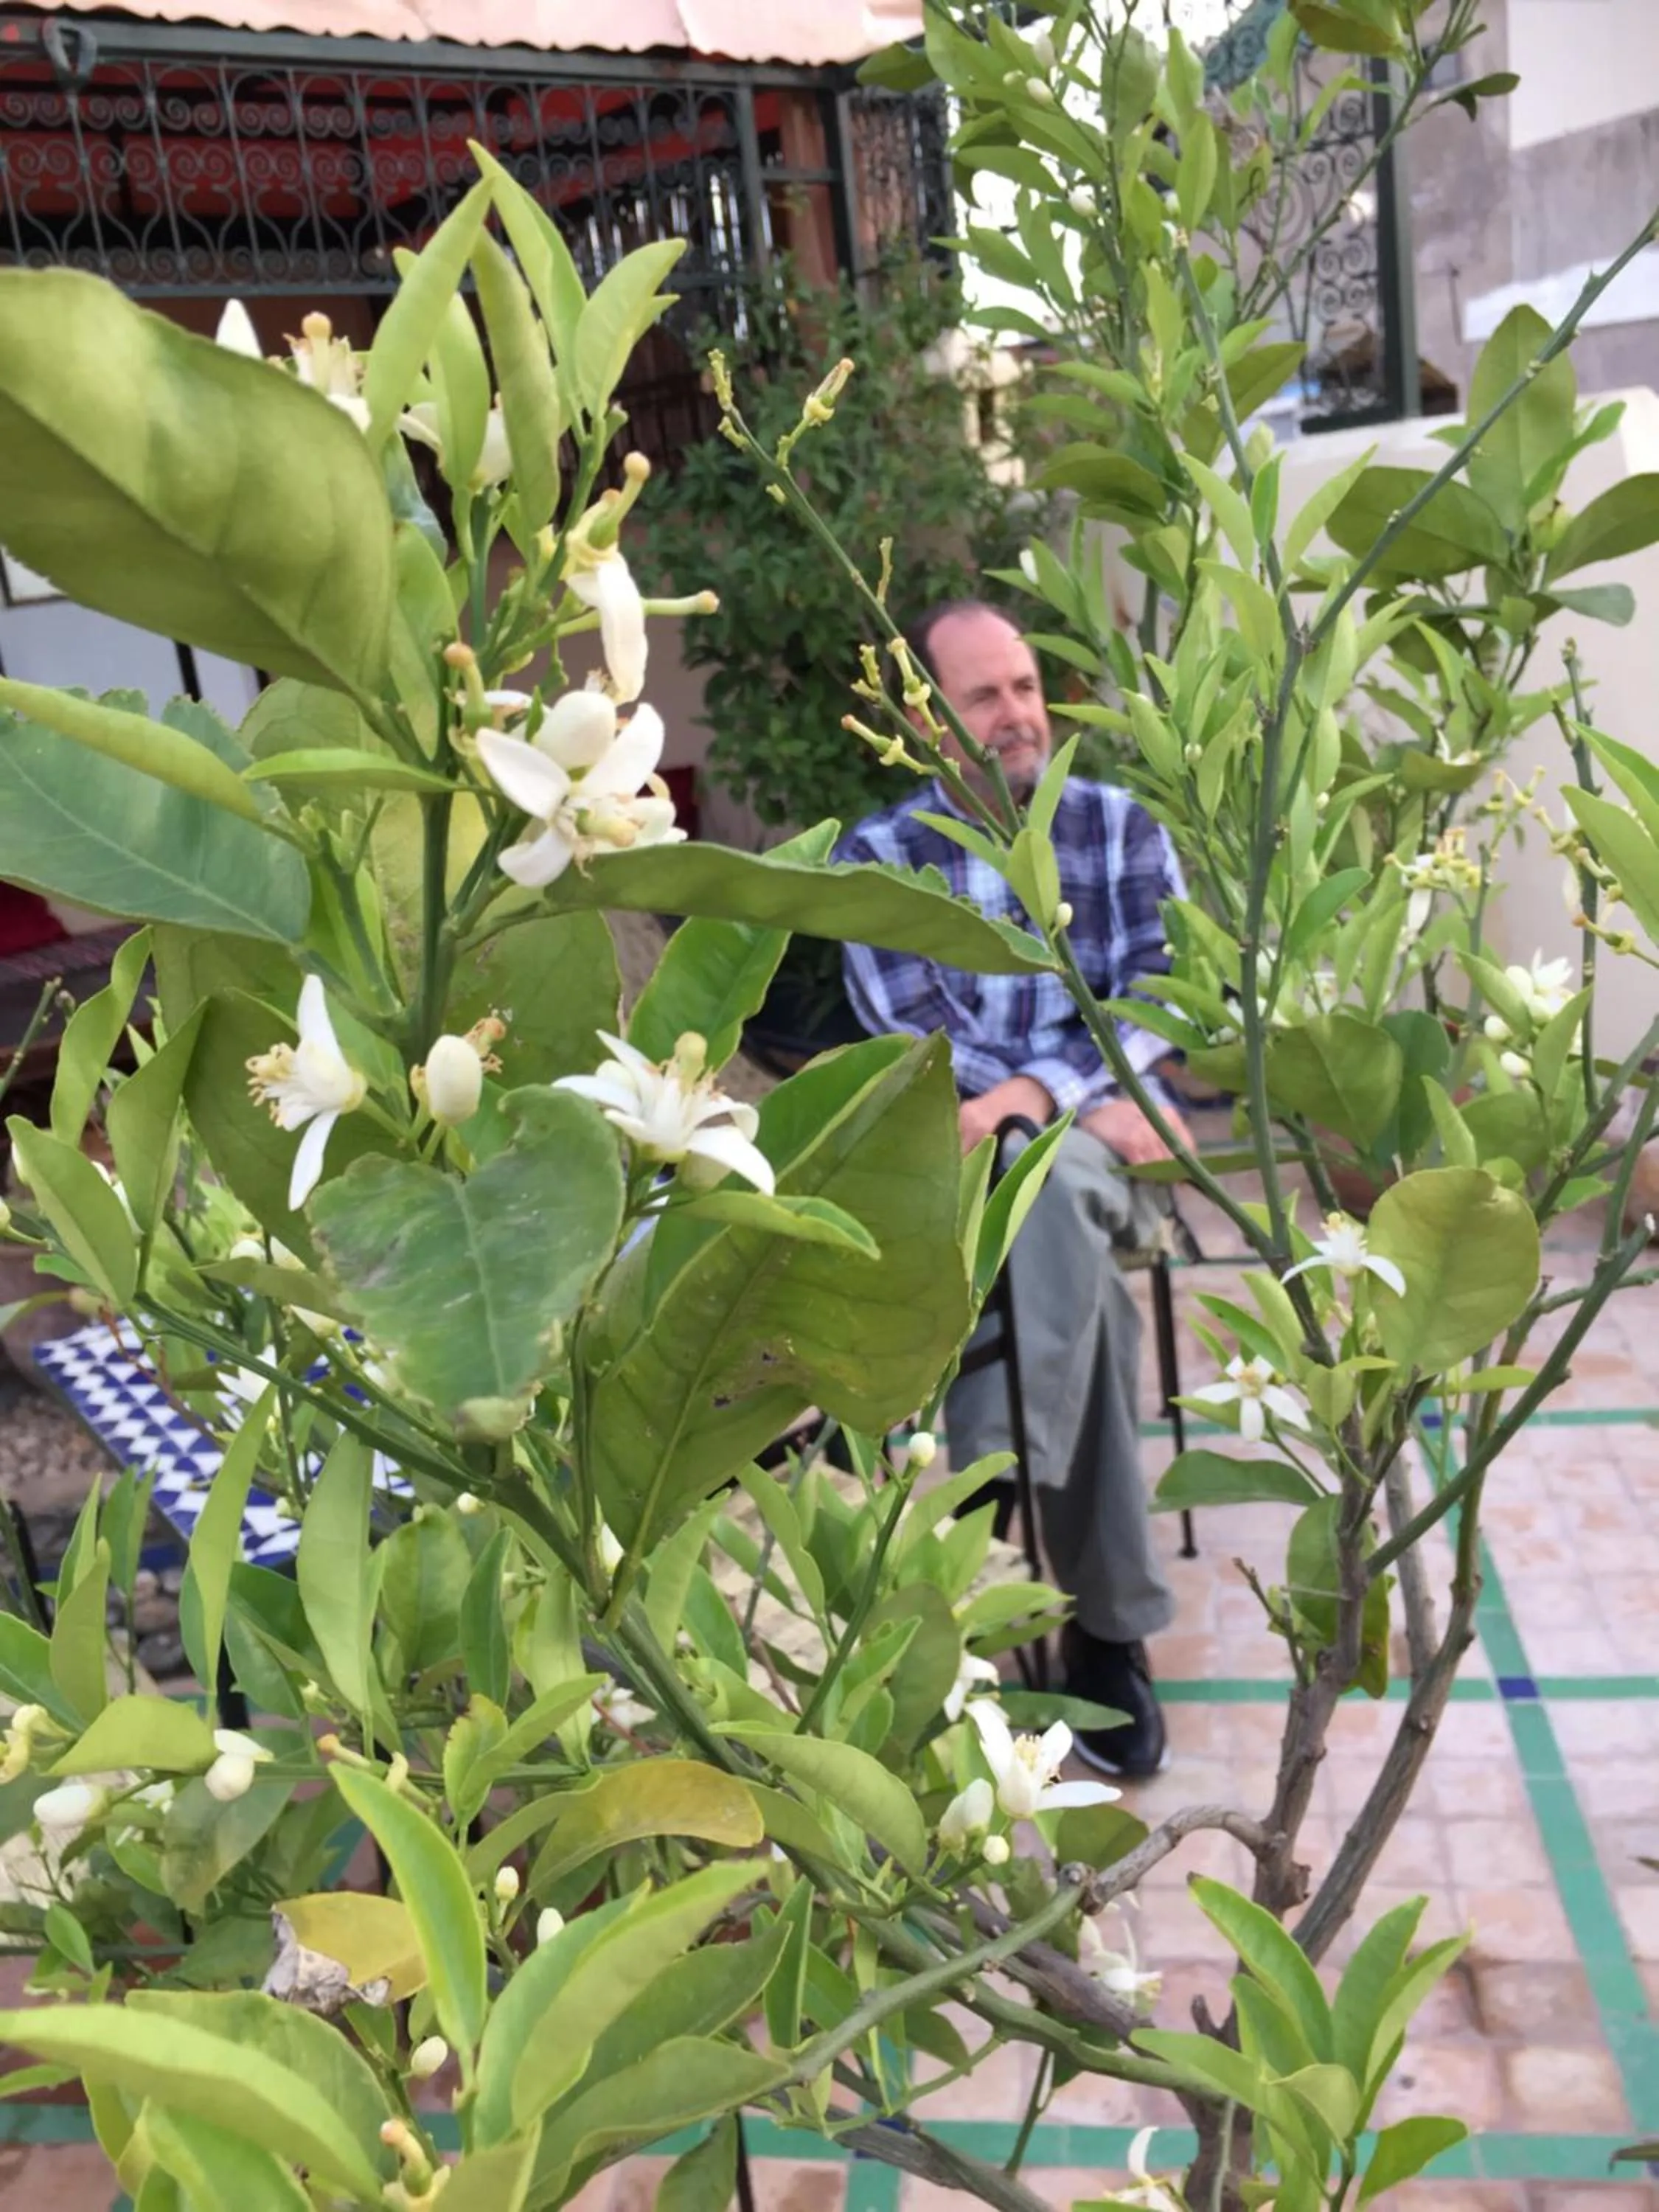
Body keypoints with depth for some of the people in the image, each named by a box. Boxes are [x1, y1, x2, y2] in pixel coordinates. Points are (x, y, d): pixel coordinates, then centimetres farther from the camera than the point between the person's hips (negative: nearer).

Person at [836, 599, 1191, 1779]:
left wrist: (1038, 1093, -21)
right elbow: (913, 1035, -5)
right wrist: (1090, 1101, -18)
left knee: (1048, 1183, -38)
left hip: (1099, 1135, 0)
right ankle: (1111, 1621, -29)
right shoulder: (878, 855, 8)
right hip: (947, 1153, 0)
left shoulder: (1123, 828, 11)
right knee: (1077, 1268, -33)